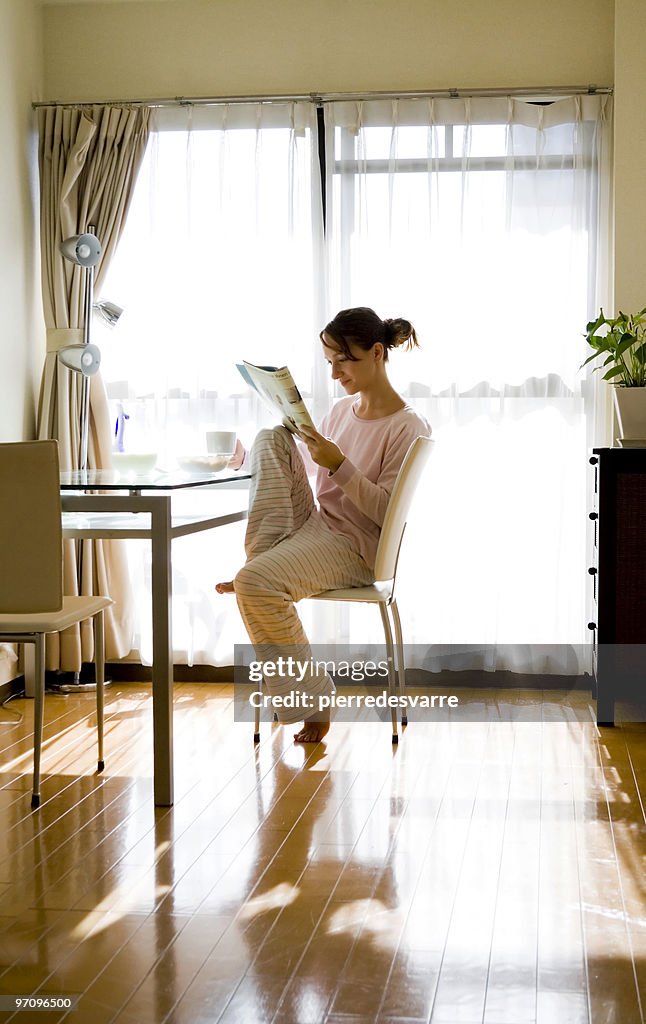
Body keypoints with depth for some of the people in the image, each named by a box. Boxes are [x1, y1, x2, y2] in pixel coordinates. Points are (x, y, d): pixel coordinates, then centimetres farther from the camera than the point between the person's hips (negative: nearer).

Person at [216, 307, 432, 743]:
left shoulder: (408, 428, -11)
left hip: (355, 547, -7)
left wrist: (338, 465, -27)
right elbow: (306, 467, 19)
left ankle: (312, 701, -13)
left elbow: (387, 513, -17)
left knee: (255, 583, -30)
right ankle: (261, 557, -16)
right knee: (273, 438, -9)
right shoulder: (342, 410, 12)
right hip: (312, 525, 7)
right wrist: (251, 461, 3)